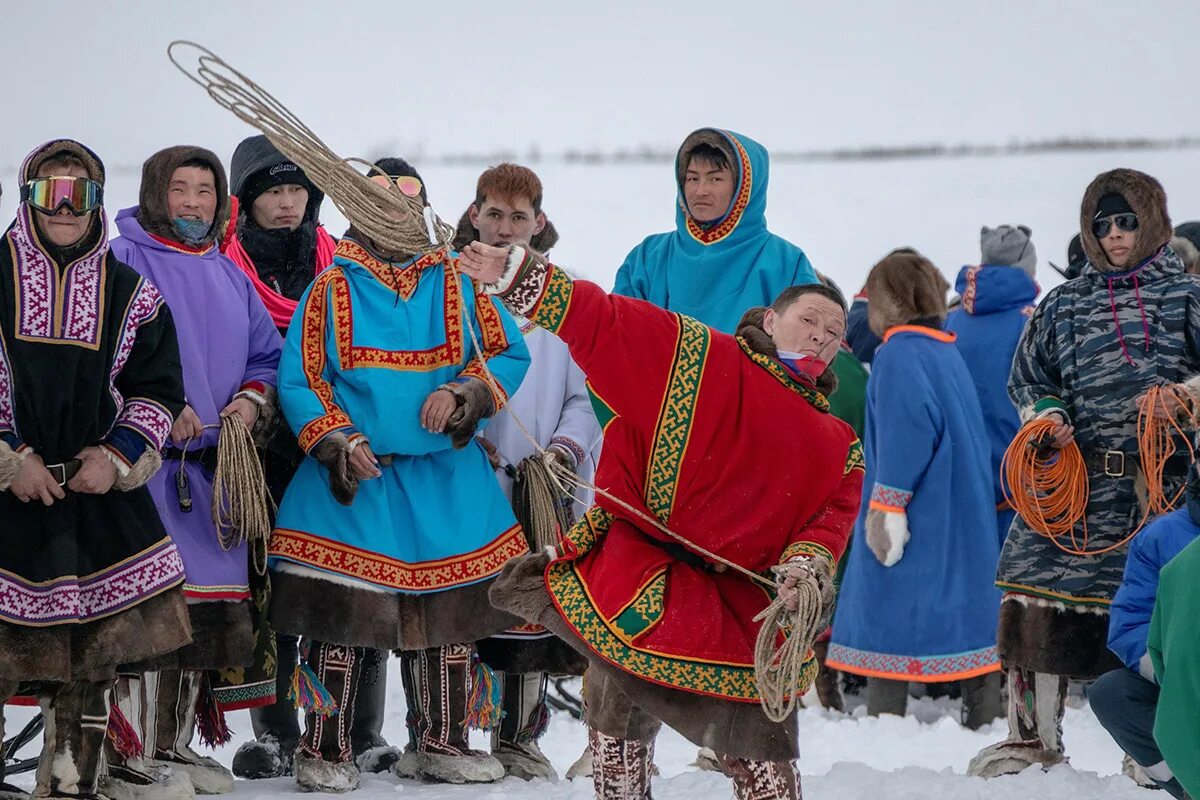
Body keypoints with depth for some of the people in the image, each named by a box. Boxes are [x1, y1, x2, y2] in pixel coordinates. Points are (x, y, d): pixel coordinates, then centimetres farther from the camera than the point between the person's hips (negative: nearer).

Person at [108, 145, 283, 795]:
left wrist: (251, 399, 3)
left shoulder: (230, 276, 20)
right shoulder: (122, 259, -2)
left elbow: (267, 355, 24)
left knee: (210, 608, 8)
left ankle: (176, 744, 19)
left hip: (214, 463, 7)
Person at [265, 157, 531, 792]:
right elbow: (297, 379, 0)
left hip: (445, 478, 2)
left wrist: (464, 393, -11)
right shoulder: (331, 289, 0)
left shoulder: (458, 284, 5)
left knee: (448, 614, 9)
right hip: (352, 477, -2)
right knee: (337, 617, -4)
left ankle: (441, 742, 23)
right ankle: (324, 750, 7)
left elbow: (508, 354, 6)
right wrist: (337, 442, -12)